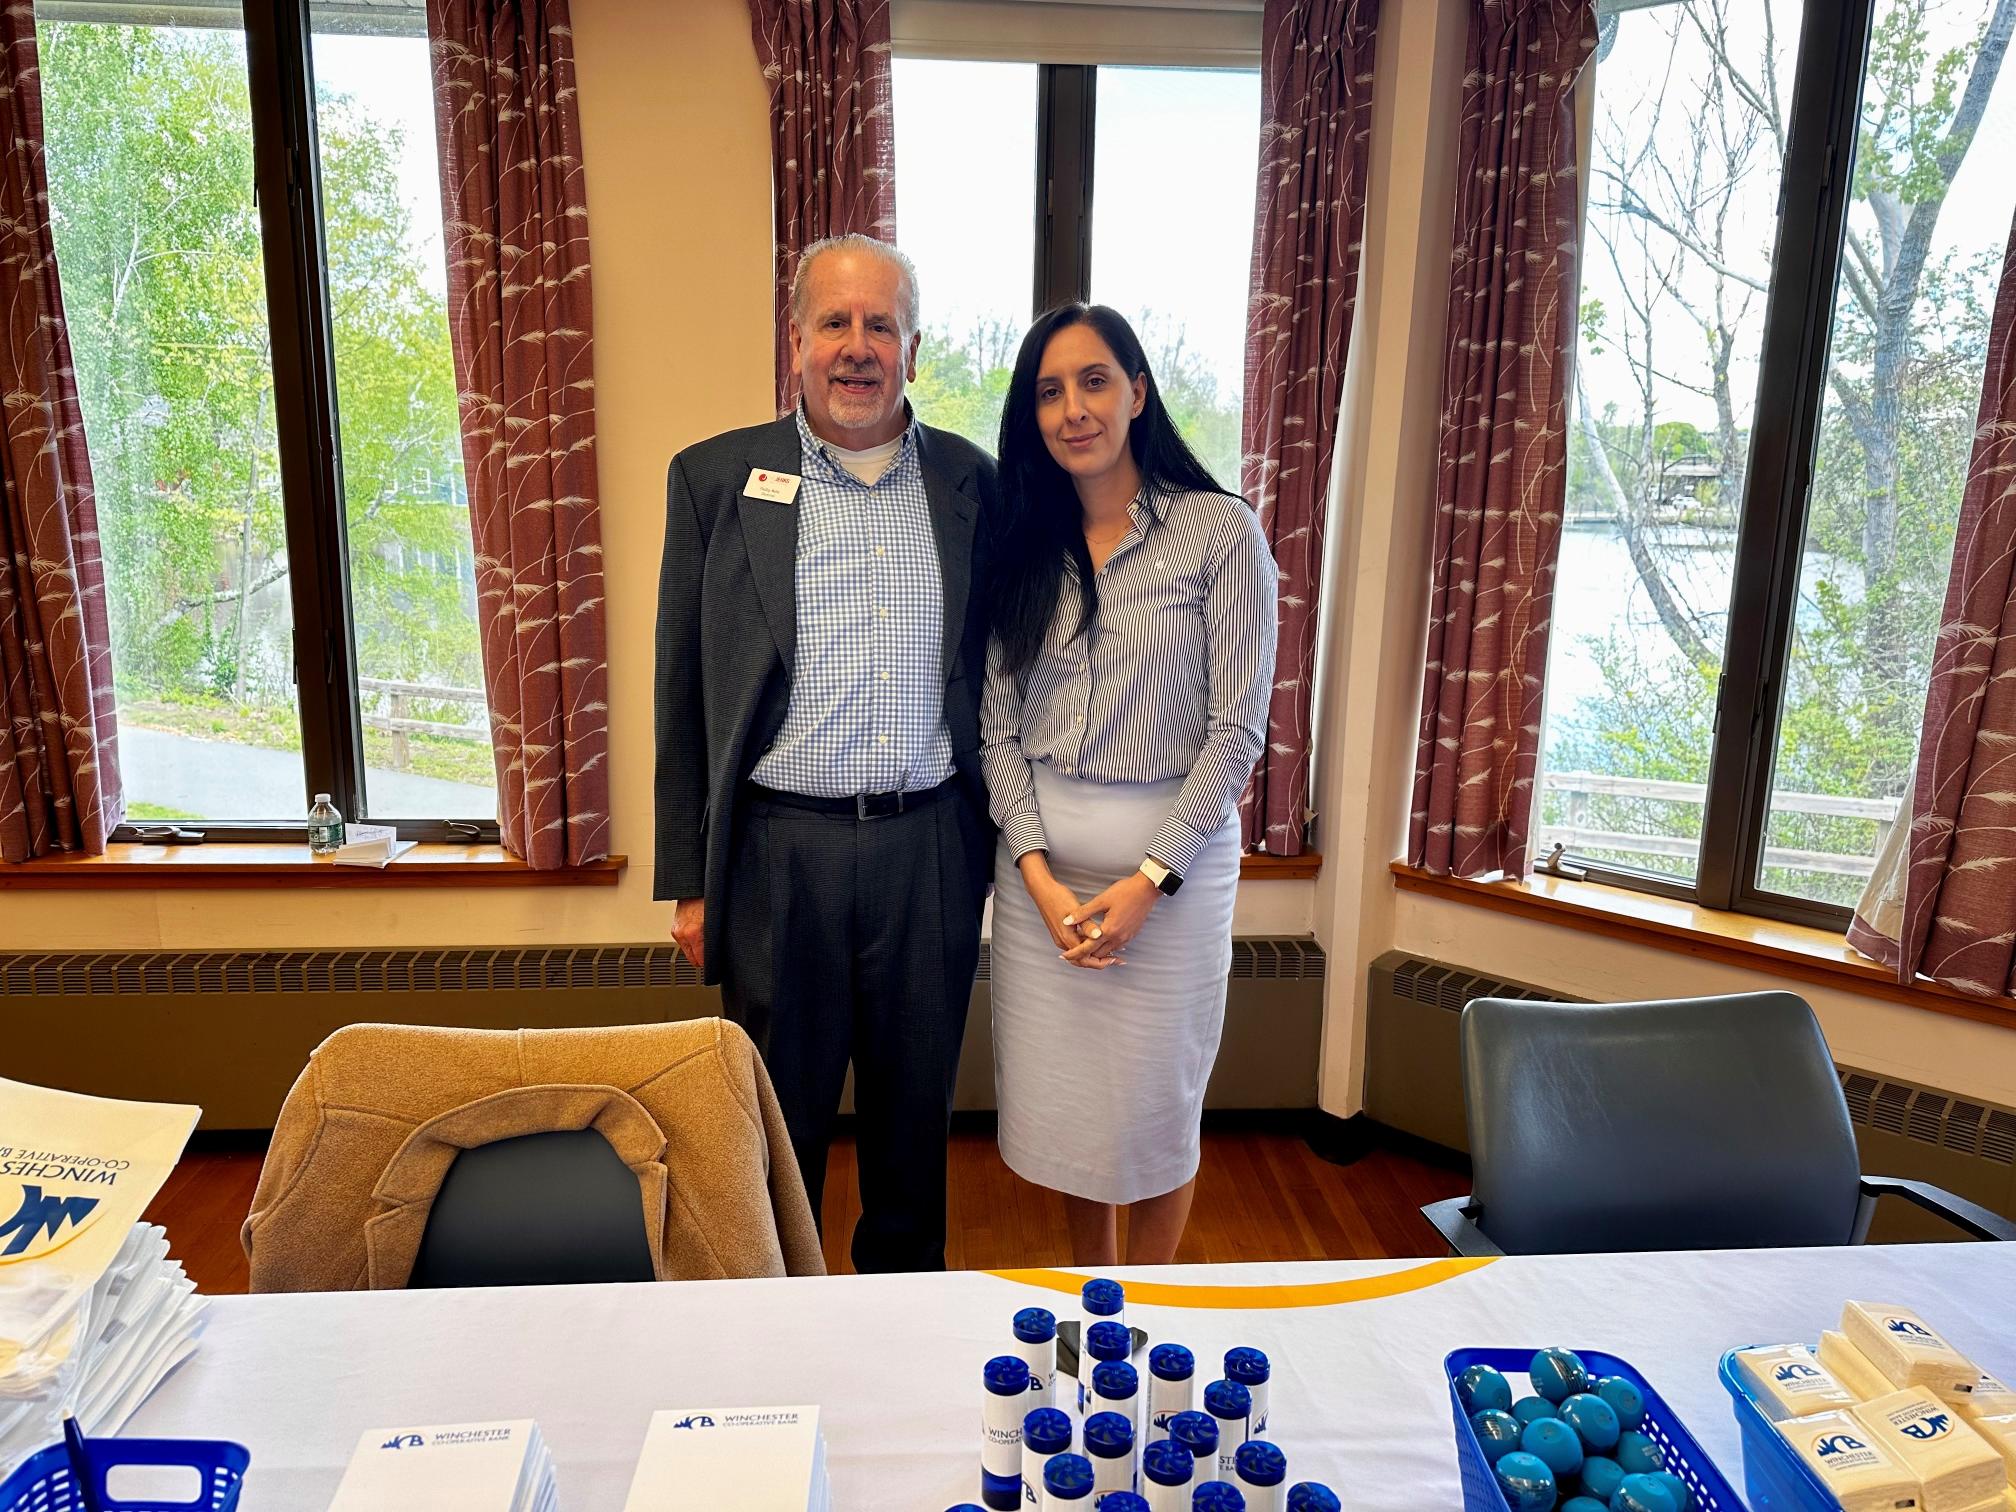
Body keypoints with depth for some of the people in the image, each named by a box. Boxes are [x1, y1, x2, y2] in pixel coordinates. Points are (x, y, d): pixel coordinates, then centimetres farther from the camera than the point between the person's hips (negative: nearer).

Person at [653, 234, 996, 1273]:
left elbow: (992, 672, 9)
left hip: (931, 849, 2)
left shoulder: (969, 481, 5)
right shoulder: (715, 478, 1)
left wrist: (999, 845, 8)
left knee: (916, 1103, 17)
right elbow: (682, 692, 2)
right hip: (779, 850, -1)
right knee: (780, 1108, 13)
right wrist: (687, 881, 0)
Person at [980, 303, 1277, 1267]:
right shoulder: (1025, 546, 6)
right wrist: (1037, 868, -9)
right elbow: (997, 724, 3)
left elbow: (1238, 726, -9)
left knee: (1153, 1104, 10)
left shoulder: (1220, 531, -7)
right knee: (1060, 1097, 14)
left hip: (1172, 851, -3)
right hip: (1039, 856, 4)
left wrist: (1148, 879, -14)